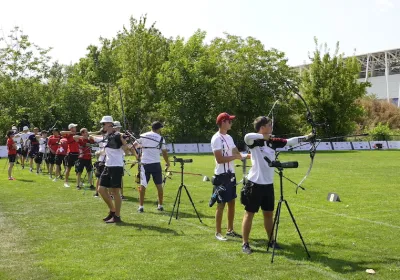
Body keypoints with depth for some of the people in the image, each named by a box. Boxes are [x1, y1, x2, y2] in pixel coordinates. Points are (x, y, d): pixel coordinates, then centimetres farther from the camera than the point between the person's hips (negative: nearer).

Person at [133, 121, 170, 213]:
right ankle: (160, 205, 16)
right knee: (159, 185, 10)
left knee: (143, 185, 4)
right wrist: (167, 163, 14)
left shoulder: (143, 136, 2)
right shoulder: (160, 138, -3)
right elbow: (164, 152, -1)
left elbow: (133, 146, 8)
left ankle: (141, 206, 0)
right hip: (156, 164, -1)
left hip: (144, 164, 1)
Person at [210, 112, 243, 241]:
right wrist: (235, 157, -18)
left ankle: (230, 230, 23)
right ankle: (218, 232, 6)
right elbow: (219, 159, -21)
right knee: (221, 205, -3)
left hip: (231, 174, 9)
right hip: (221, 175, -9)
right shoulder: (216, 138, -15)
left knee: (232, 203, 13)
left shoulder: (229, 137, 13)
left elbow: (237, 153, 11)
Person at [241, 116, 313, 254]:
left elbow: (290, 141, 8)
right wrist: (264, 136, -24)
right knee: (249, 214, 2)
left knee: (269, 213, 15)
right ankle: (245, 243, 10)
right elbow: (247, 136, -34)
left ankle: (271, 241, 27)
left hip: (268, 184, 7)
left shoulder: (273, 142, 8)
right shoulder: (254, 142, -11)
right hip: (254, 184, -7)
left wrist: (306, 137, 0)